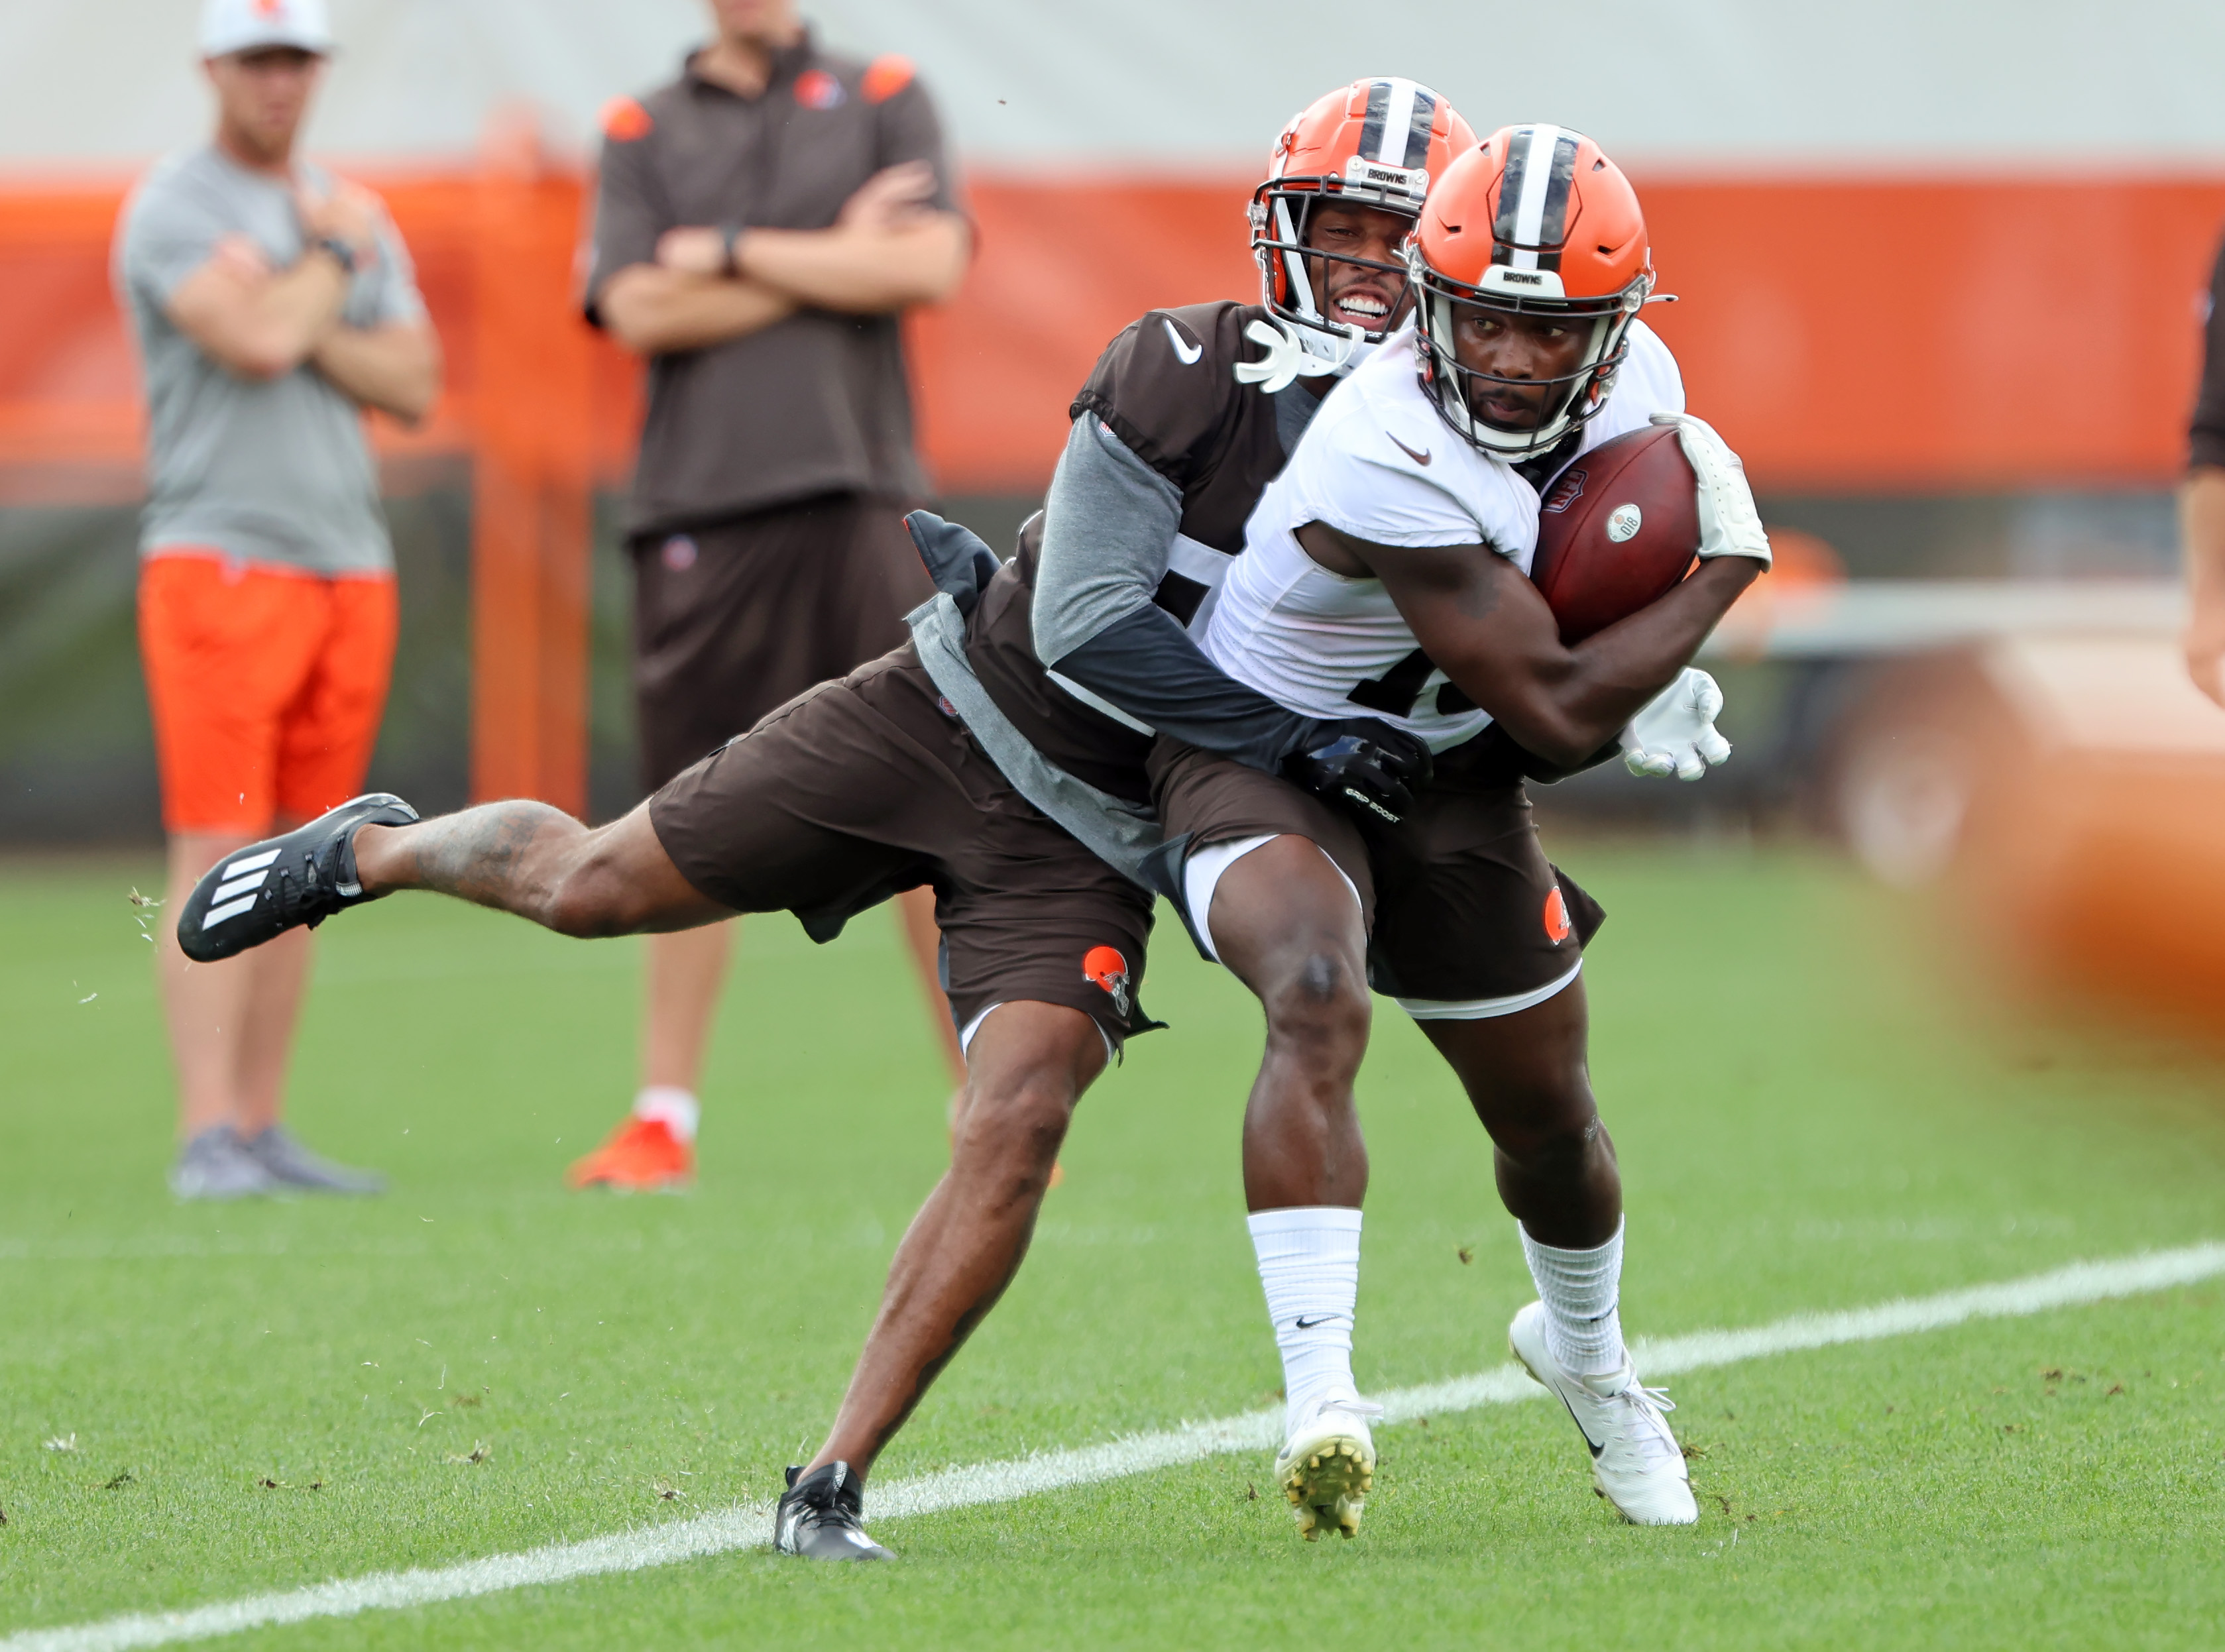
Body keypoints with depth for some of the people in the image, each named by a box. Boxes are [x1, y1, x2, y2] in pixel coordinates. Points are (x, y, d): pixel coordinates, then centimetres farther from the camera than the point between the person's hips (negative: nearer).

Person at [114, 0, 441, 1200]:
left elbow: (415, 384, 6)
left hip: (350, 564, 6)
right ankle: (208, 1138, -17)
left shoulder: (358, 218, 17)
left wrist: (297, 323, -8)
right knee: (219, 851, -12)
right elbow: (254, 342, -18)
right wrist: (337, 258, -2)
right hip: (220, 555, -6)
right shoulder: (172, 209, -3)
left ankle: (263, 1128, 9)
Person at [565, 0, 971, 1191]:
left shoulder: (883, 101, 12)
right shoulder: (640, 133, 14)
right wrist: (832, 263, -2)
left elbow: (929, 267, -4)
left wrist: (733, 252, -2)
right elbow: (640, 312, -1)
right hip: (697, 511, 1)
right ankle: (664, 1120, 6)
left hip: (858, 500, -1)